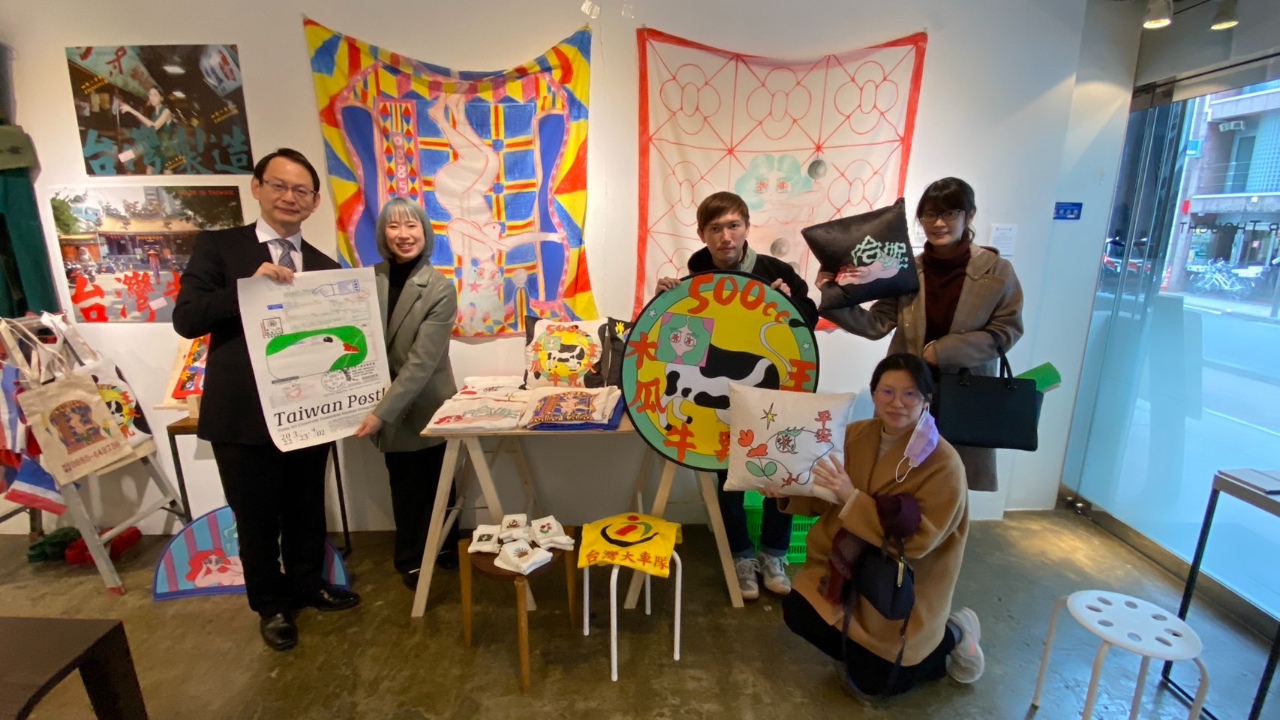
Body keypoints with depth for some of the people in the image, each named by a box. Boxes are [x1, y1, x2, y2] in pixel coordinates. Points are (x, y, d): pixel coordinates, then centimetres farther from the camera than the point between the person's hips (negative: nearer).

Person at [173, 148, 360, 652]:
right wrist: (250, 285, -23)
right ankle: (270, 604, 35)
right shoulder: (217, 247, -2)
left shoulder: (324, 266, 7)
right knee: (257, 518, 14)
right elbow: (185, 318, -10)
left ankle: (307, 584, 41)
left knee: (307, 510, 18)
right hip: (242, 415, -2)